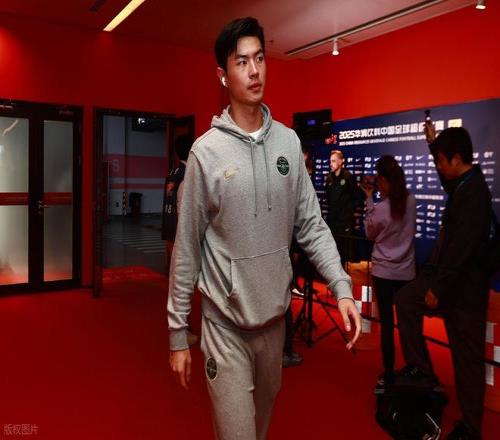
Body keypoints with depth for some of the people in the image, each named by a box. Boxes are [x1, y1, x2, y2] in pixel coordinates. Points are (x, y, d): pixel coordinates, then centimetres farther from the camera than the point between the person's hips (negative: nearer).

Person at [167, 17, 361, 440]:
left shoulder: (289, 142, 1)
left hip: (275, 313, 4)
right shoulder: (206, 151, -11)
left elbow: (311, 225, 3)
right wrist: (178, 331, -4)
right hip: (225, 321, -4)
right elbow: (187, 248, -7)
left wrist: (342, 286, -11)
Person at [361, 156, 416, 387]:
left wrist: (369, 199, 1)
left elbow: (370, 233, 0)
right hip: (406, 271, 4)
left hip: (383, 272, -3)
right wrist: (380, 198, 3)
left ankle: (388, 374, 14)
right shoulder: (411, 201, -5)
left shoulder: (380, 208, -17)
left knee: (387, 323, 5)